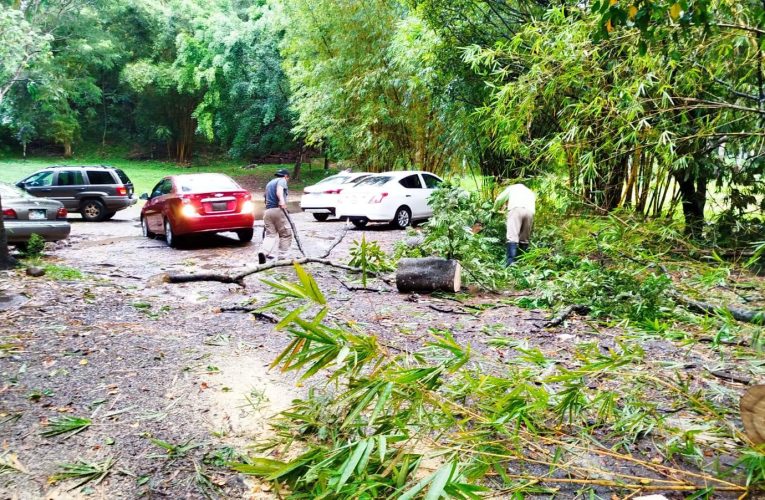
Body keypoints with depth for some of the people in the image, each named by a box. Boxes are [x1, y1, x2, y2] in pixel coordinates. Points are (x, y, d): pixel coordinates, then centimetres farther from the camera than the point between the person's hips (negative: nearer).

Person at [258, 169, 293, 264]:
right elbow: (279, 191, -18)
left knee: (270, 235, 3)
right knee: (286, 234, 3)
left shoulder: (269, 183, 29)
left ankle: (263, 251, -21)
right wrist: (282, 200, -35)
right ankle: (281, 256, -1)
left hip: (267, 211, 7)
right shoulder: (282, 180, 4)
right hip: (278, 210, -7)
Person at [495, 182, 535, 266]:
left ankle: (511, 262, -30)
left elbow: (499, 199, 25)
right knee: (524, 239, 11)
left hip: (516, 208, -4)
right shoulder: (530, 192, 42)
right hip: (530, 211, 4)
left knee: (512, 236, -15)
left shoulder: (511, 188, 32)